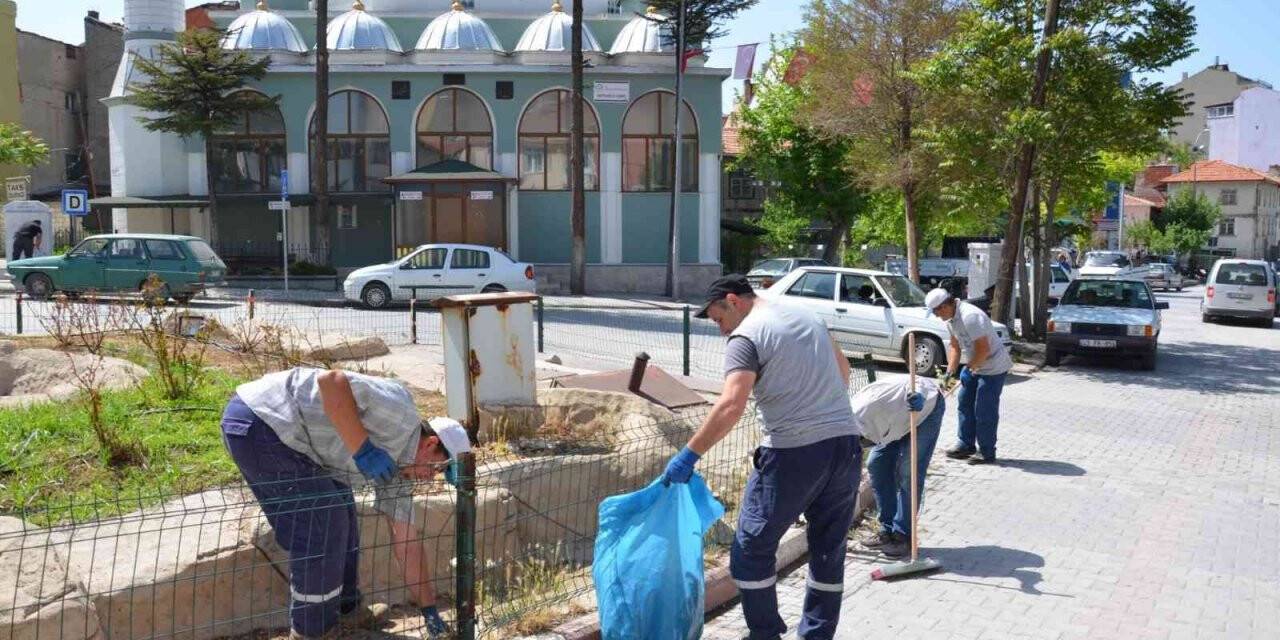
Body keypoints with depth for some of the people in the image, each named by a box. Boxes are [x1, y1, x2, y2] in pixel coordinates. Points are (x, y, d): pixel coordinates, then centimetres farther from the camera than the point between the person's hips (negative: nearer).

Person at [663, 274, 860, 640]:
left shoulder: (746, 336, -7)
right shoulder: (807, 317, 16)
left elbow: (731, 406, -20)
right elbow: (842, 366, 30)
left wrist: (689, 455, -18)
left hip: (795, 453, -8)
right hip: (846, 444, 8)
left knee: (752, 548, 8)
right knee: (828, 551, 17)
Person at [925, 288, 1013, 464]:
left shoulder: (970, 317, -29)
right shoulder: (951, 318, 2)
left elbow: (984, 349, -29)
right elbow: (955, 346, 9)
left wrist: (969, 367, -16)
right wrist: (950, 372, -1)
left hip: (993, 367, -10)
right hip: (974, 365, 10)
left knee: (984, 411, -4)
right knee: (965, 403, 13)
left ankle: (987, 453, 6)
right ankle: (966, 445, 23)